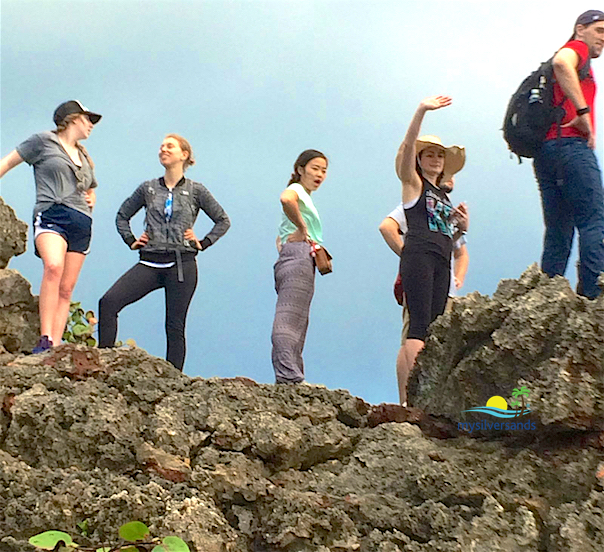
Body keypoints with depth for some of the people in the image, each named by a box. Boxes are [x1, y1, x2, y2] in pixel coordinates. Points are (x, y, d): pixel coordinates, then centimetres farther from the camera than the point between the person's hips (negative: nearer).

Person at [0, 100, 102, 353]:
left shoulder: (84, 157, 28)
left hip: (81, 223, 6)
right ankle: (45, 340, -36)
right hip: (51, 215, -6)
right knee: (53, 267, -31)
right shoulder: (44, 141, 10)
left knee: (66, 289, -4)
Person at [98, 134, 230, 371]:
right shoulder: (148, 188, 12)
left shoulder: (195, 191, 5)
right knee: (108, 302, -16)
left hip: (181, 264, -2)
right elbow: (122, 216, 24)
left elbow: (223, 221, 13)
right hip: (150, 262, 3)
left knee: (175, 326, 0)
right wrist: (131, 241, 10)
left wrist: (203, 244, 3)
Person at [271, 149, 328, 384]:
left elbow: (281, 237, 35)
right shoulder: (296, 190, 1)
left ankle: (288, 379, 4)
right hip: (299, 256, -10)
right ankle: (289, 378, -28)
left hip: (288, 261, 10)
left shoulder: (305, 198, 31)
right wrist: (302, 228, -16)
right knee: (289, 320, -19)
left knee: (296, 324, 6)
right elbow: (286, 199, -26)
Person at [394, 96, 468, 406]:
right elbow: (407, 147, -9)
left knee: (433, 329, -3)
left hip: (441, 263, 7)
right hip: (418, 256, -7)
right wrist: (421, 112, -22)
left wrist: (463, 225, 10)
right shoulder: (413, 183, 9)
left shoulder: (444, 195, 28)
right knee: (419, 325, -20)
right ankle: (408, 399, -28)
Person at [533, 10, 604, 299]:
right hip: (571, 144, -9)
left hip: (544, 149, 9)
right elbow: (561, 62, -19)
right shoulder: (578, 47, 6)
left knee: (557, 234, 5)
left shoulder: (573, 59, 32)